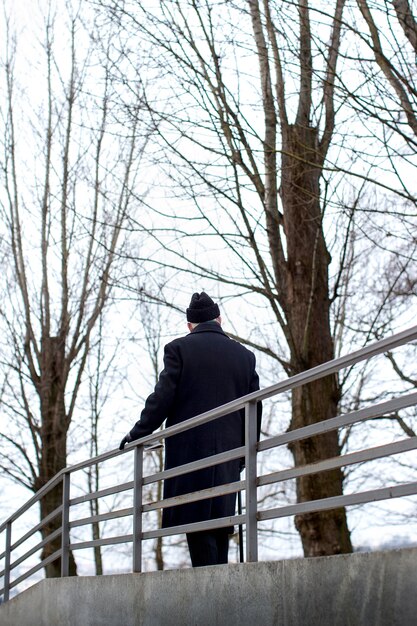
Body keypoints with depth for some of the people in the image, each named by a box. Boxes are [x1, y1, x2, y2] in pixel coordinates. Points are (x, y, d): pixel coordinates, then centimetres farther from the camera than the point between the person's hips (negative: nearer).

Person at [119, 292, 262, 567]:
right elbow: (254, 408, 12)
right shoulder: (244, 355, 11)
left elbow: (162, 398, -7)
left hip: (189, 448, -4)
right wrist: (244, 452, 21)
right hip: (228, 453, 4)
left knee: (196, 522, -6)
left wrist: (136, 435, 3)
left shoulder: (179, 348, -1)